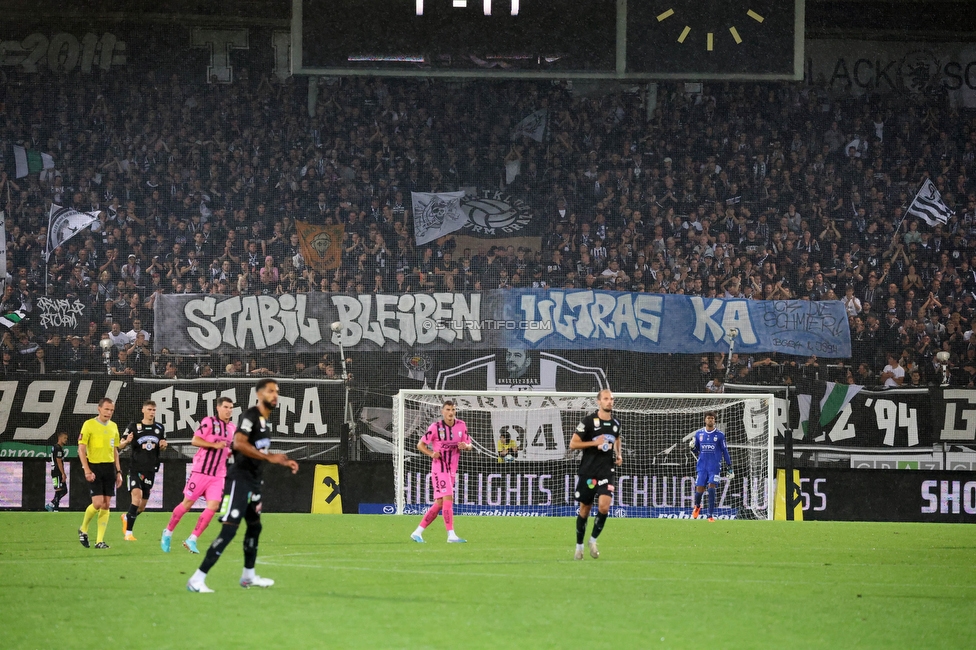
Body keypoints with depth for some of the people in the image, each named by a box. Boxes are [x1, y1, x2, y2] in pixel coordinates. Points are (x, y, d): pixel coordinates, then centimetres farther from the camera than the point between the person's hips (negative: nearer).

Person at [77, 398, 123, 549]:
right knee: (97, 503, -13)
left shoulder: (113, 427, 13)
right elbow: (81, 449, -7)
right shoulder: (89, 424, -5)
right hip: (95, 467, -5)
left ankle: (100, 540, 4)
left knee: (106, 505, 1)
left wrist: (118, 472, 14)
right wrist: (87, 470, -16)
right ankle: (83, 530, 12)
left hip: (109, 468, 5)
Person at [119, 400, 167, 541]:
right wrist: (127, 441, -24)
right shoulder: (134, 427, -2)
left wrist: (163, 445, -3)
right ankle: (128, 532, -21)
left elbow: (162, 446, 22)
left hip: (150, 470, 4)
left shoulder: (159, 428, 9)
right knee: (137, 494, -25)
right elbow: (120, 445, 0)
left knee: (142, 507, 8)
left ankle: (127, 517, 41)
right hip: (136, 467, -4)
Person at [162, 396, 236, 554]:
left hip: (218, 475, 5)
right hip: (201, 471, -5)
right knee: (187, 503, 2)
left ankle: (192, 539, -3)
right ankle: (168, 532, 22)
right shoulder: (209, 422, -7)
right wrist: (215, 445, -23)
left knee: (213, 506, -10)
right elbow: (195, 440, -14)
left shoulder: (233, 428, 12)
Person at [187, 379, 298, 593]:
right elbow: (239, 443, -29)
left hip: (254, 482, 10)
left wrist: (284, 462, 21)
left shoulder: (268, 421, 15)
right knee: (229, 529, -15)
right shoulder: (251, 416, -15)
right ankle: (197, 579, -16)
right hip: (239, 479, -10)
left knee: (255, 526, 21)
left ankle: (248, 576, 38)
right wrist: (269, 457, -29)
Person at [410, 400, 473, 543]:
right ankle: (451, 535, -19)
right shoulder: (435, 427, -10)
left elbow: (469, 445, 11)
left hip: (452, 470, 6)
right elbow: (420, 445, -3)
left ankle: (417, 532, 17)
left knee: (439, 504, 8)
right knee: (448, 498, -18)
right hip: (439, 467, -6)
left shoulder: (461, 426, 3)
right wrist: (432, 454, -21)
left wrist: (465, 446, -13)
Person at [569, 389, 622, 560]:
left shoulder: (616, 423, 8)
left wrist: (618, 455, 11)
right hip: (587, 471, -2)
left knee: (604, 506, -17)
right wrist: (594, 443, -18)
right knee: (585, 510, 5)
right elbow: (573, 444, -8)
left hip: (606, 471, 3)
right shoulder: (588, 421, -7)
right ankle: (579, 545, 22)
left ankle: (593, 540, 4)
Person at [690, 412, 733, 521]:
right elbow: (696, 450, 14)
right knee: (699, 489, 0)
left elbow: (725, 451, 5)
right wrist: (693, 447, -10)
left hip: (714, 467, -2)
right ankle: (697, 506, 33)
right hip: (702, 466, 2)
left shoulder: (719, 435, 0)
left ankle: (711, 515, -10)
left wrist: (730, 468, 4)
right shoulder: (699, 434, 7)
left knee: (711, 487, -15)